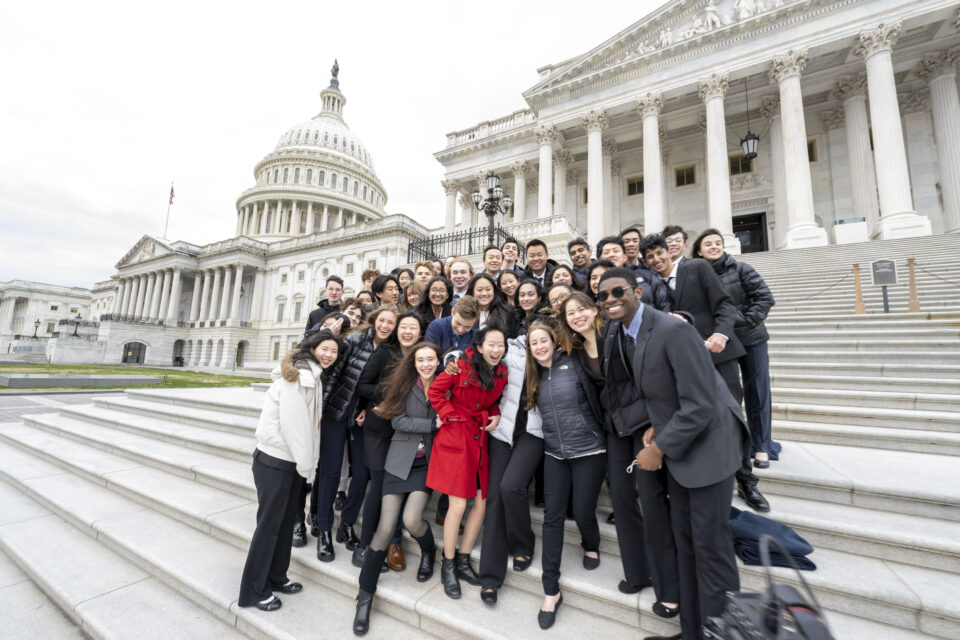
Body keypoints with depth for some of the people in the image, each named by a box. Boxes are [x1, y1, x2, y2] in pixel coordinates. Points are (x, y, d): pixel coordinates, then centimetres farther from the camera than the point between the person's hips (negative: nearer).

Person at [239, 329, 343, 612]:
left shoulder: (314, 377, 8)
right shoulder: (295, 375, -19)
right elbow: (292, 421, -21)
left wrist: (307, 461, 6)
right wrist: (306, 463, -14)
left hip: (293, 460, 8)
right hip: (274, 460, -8)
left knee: (286, 519, 18)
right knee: (269, 523, 4)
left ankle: (276, 577, 35)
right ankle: (253, 591, 22)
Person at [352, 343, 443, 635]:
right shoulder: (403, 385, -5)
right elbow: (399, 421, -13)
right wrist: (433, 424, -17)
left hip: (426, 463, 1)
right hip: (400, 461, -1)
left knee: (411, 519, -16)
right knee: (385, 528, -2)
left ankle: (429, 552, 21)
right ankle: (365, 595, 20)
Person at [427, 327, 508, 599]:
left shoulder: (502, 373, 2)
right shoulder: (463, 366, -14)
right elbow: (435, 391, -9)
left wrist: (496, 415, -2)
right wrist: (451, 415, -11)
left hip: (479, 440, 6)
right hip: (455, 437, -5)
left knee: (482, 503, 9)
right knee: (458, 505, -2)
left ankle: (463, 560, 30)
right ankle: (447, 565, 22)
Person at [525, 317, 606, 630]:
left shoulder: (574, 363, -10)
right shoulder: (535, 375, 6)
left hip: (588, 451, -4)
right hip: (554, 454, 4)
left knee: (582, 513, 6)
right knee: (553, 518, 3)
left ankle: (591, 546, 44)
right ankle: (551, 591, 17)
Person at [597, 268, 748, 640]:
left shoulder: (673, 330, -25)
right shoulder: (617, 331, -1)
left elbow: (700, 406, -26)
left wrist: (658, 449, -19)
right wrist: (655, 428, -2)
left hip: (706, 442, -7)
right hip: (673, 444, 8)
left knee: (710, 544, 2)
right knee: (684, 541, 16)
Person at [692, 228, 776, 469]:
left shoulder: (740, 269, -3)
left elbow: (765, 298, -7)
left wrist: (743, 320, -16)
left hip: (751, 340, -1)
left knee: (756, 392, 5)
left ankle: (760, 447, 18)